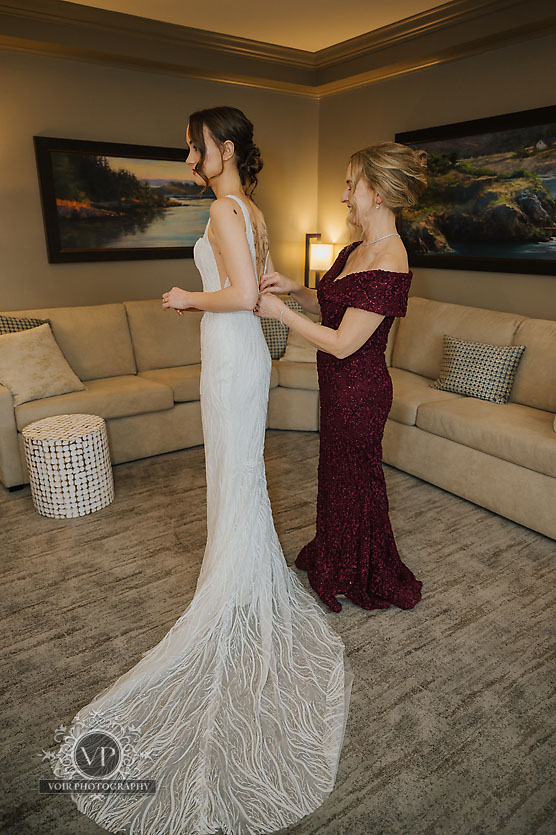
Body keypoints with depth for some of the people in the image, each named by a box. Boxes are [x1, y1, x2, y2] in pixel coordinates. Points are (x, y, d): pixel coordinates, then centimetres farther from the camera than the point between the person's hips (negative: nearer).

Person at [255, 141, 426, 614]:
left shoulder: (388, 266, -25)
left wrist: (281, 312, -17)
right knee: (336, 469, 23)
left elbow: (342, 343, -25)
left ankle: (362, 580, 35)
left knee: (355, 477, 9)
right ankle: (332, 557, 47)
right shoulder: (357, 250, 6)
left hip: (359, 389, -9)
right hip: (339, 385, 9)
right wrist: (295, 289, -3)